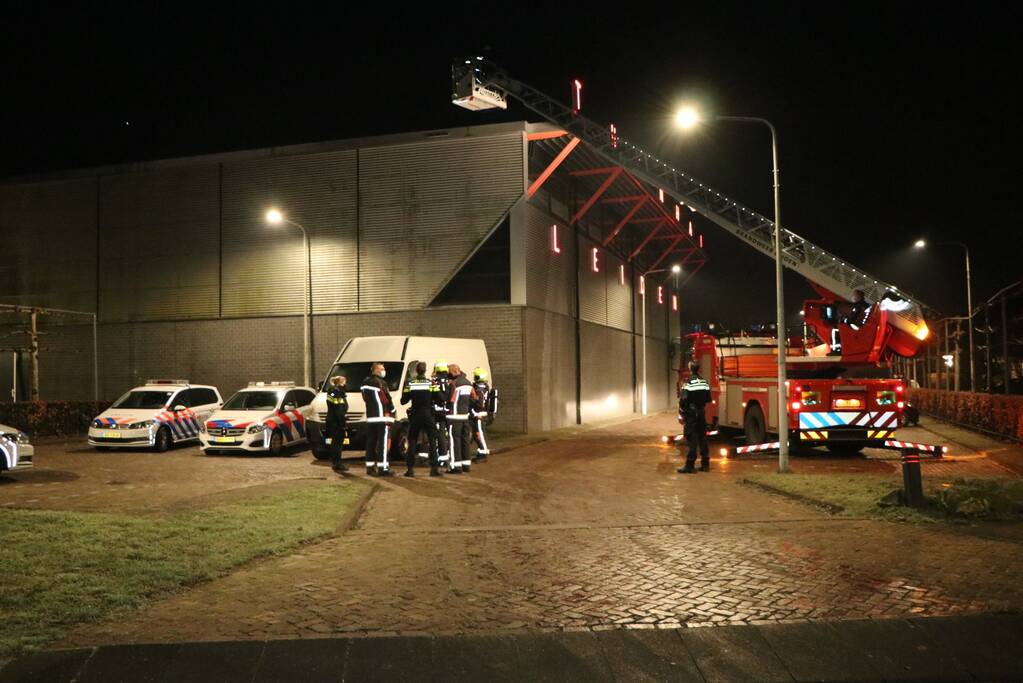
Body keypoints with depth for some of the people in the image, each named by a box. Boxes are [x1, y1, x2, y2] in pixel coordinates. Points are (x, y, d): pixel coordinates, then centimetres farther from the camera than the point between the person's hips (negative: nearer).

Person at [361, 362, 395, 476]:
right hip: (382, 417, -9)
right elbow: (386, 399, -13)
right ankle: (382, 467, -11)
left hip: (370, 417, 9)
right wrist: (392, 412, -1)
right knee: (383, 442, -8)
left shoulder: (365, 382, 14)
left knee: (371, 441, 12)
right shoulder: (380, 383, -13)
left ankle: (370, 466, 16)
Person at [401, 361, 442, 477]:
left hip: (415, 415, 1)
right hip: (428, 414, -1)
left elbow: (403, 401, 0)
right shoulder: (431, 383, -5)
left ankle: (410, 468, 6)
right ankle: (434, 468, 1)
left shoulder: (410, 383, -2)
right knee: (433, 441, 6)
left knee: (412, 442, 10)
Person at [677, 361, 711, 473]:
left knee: (692, 439, -5)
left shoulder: (688, 383, -13)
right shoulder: (704, 382, 6)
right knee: (702, 438, 10)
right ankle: (705, 464, 14)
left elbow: (683, 399, -18)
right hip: (701, 413, 6)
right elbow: (708, 399, 8)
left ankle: (690, 465, -4)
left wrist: (681, 413, -10)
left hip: (691, 414, -6)